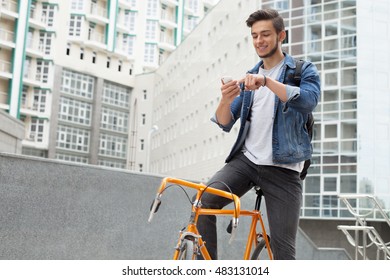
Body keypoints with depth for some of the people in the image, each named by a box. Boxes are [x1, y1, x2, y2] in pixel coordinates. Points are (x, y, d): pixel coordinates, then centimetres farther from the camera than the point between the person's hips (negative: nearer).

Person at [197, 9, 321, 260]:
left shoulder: (304, 70, 4)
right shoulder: (249, 78, 16)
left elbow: (309, 99, -19)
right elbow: (225, 123, 9)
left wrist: (267, 81, -32)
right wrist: (225, 101, -14)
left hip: (283, 168, -3)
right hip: (246, 160, 3)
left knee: (283, 249, -5)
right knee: (203, 203, -21)